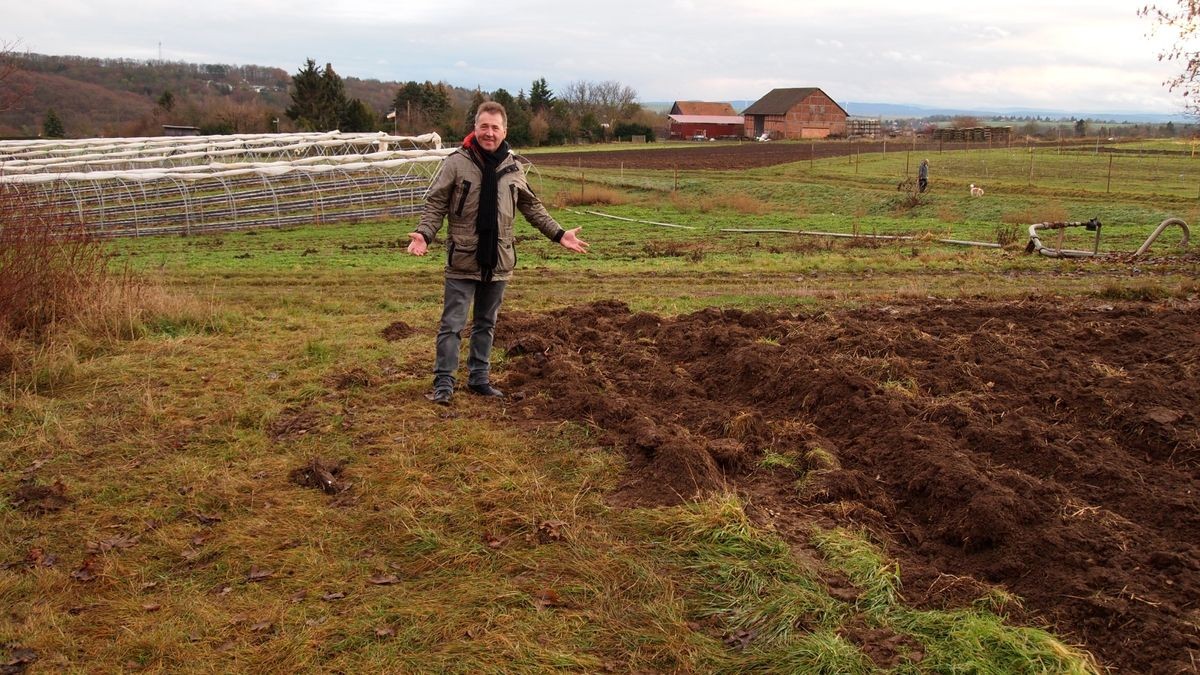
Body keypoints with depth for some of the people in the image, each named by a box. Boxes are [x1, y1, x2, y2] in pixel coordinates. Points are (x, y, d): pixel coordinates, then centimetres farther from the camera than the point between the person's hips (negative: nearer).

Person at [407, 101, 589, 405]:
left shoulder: (512, 167, 6)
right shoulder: (457, 163, -7)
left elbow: (531, 206, 16)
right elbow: (435, 204, -4)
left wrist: (559, 234, 10)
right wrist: (424, 233, -20)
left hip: (498, 260, 4)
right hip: (463, 259, -4)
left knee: (486, 324, 14)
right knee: (452, 324, -1)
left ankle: (479, 378, 26)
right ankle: (444, 383, 7)